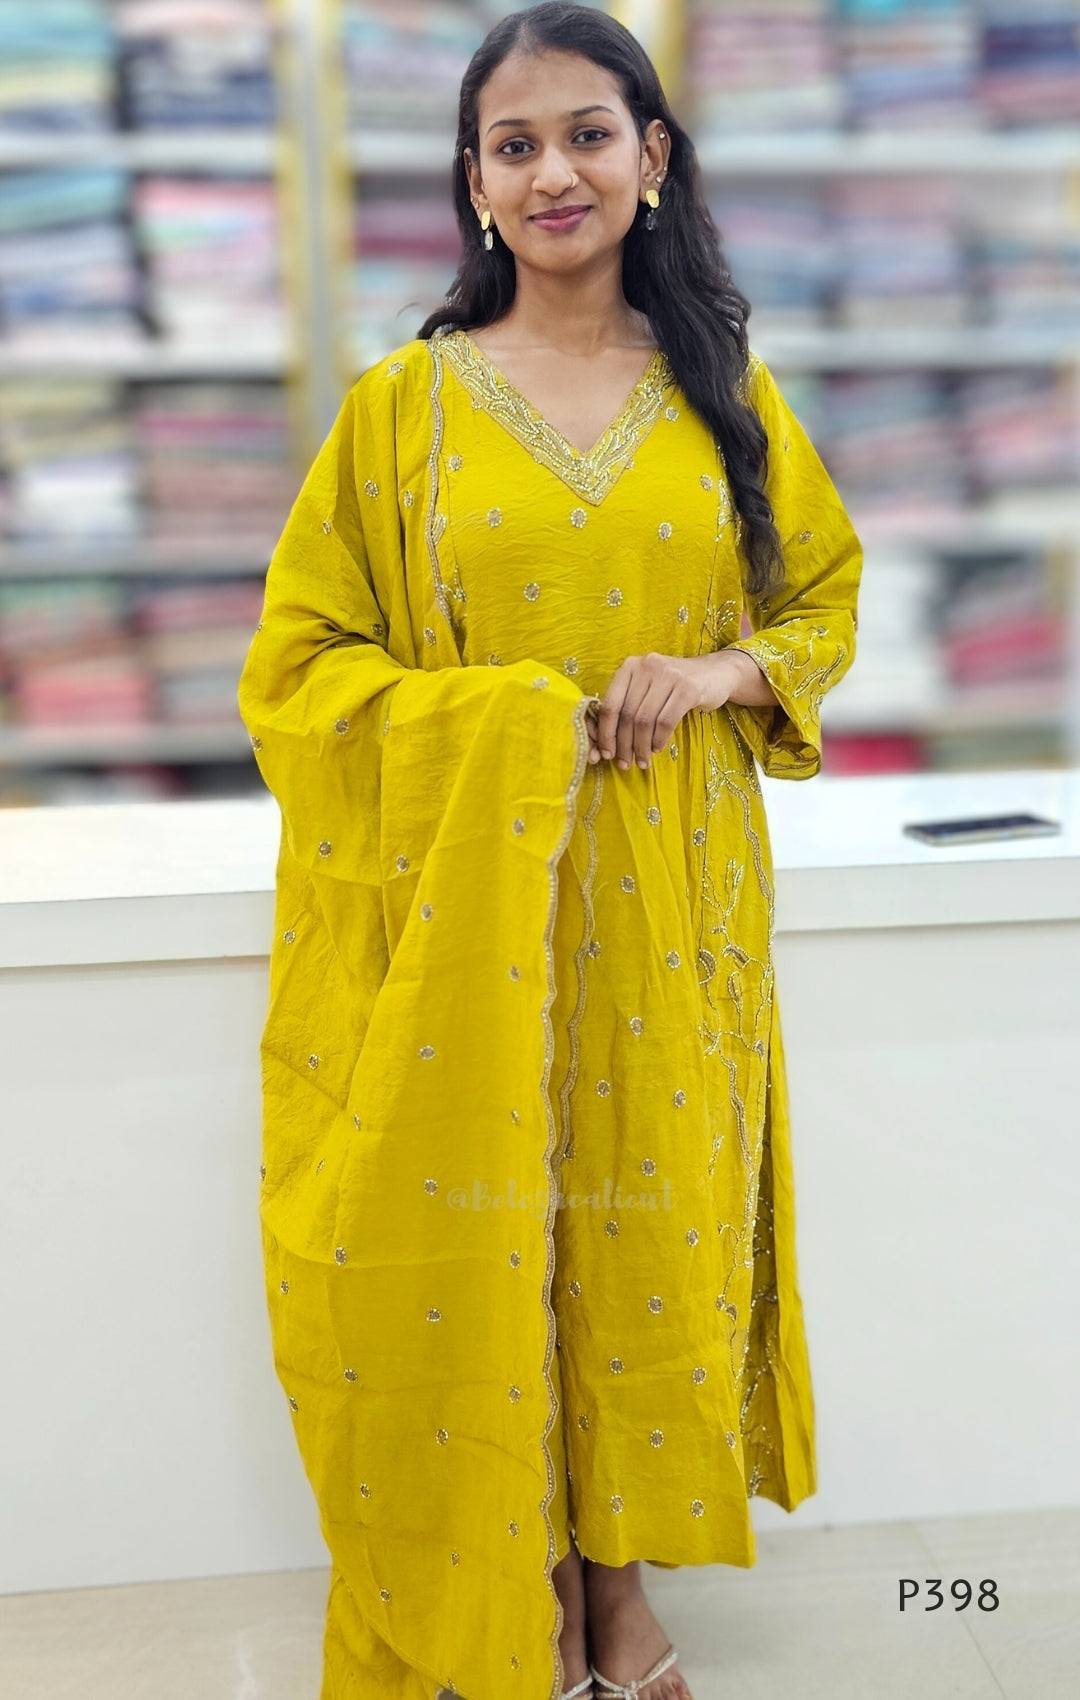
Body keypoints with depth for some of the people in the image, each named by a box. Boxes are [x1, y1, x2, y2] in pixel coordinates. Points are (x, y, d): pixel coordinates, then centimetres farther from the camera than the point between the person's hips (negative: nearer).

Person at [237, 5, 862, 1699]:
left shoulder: (726, 390, 6)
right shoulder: (402, 403, -1)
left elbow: (826, 594, 15)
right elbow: (297, 663, 1)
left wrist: (730, 672, -7)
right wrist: (494, 724, -14)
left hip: (669, 905, 2)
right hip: (465, 898, -1)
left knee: (651, 1228, 10)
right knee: (479, 1240, 5)